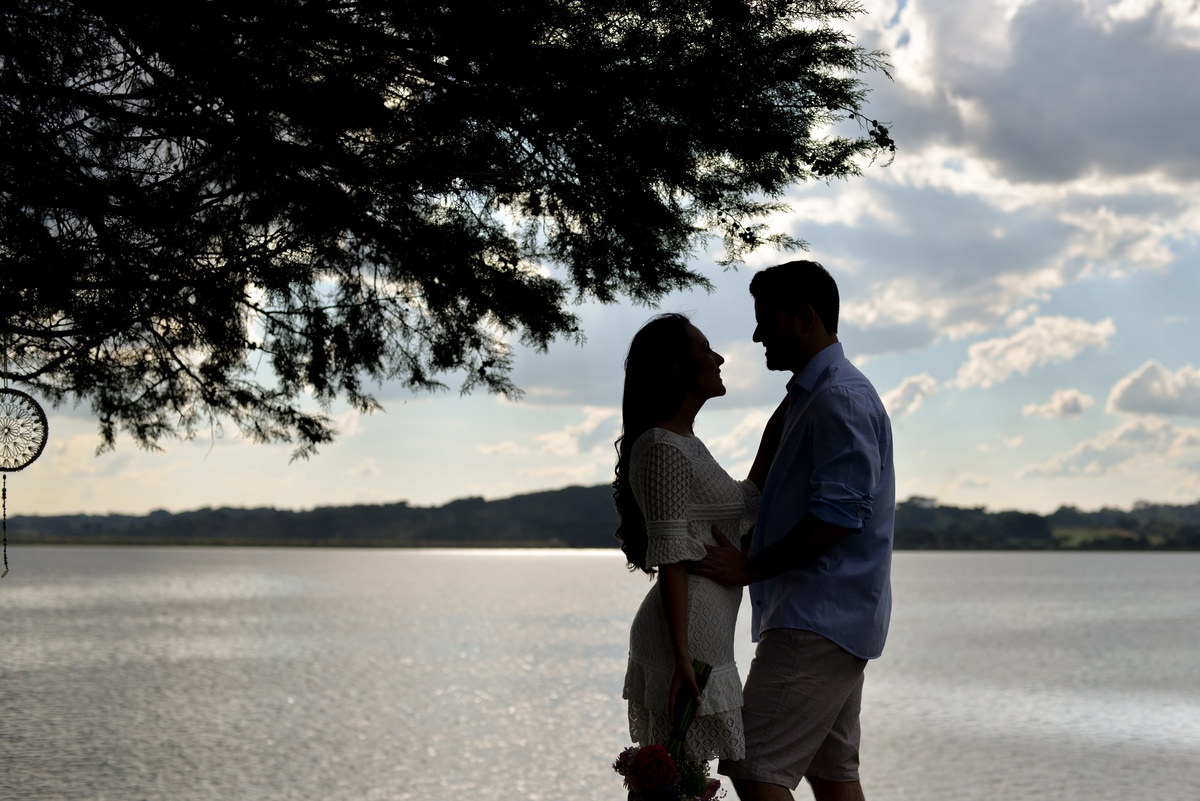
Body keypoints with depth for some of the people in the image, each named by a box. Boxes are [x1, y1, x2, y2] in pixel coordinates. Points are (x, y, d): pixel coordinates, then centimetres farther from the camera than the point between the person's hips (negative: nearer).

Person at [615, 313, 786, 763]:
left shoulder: (686, 443, 17)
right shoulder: (663, 449, -13)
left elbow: (746, 506, 24)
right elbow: (670, 562, -18)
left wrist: (777, 430, 22)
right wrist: (682, 660, -22)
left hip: (703, 633, 10)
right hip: (687, 639, -10)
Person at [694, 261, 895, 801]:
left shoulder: (839, 397, -14)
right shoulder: (813, 396, 21)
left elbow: (839, 513, -22)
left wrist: (752, 567, -18)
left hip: (820, 618, -11)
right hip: (836, 620, 11)